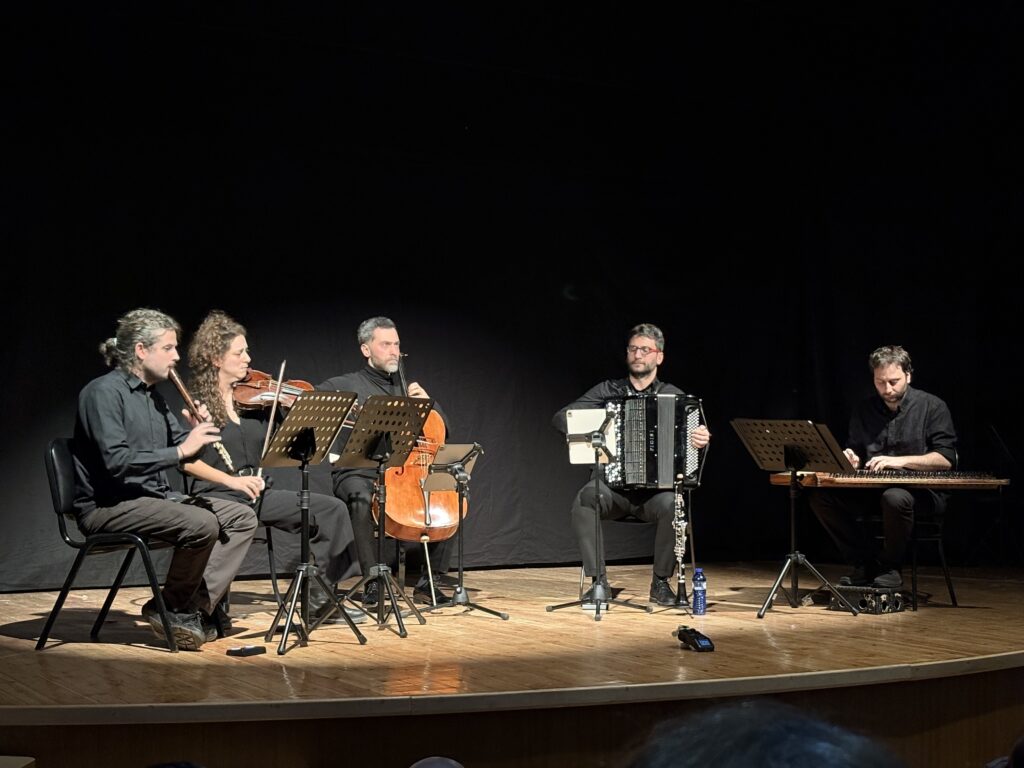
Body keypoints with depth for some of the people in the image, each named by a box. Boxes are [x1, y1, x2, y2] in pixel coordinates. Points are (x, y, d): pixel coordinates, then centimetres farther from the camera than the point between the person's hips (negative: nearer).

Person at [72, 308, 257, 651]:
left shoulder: (152, 395, 15)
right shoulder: (104, 392, -13)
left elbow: (180, 445, 16)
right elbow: (116, 461, -25)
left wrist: (197, 433, -6)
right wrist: (181, 450, -25)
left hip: (155, 497, 9)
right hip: (108, 506, -9)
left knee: (242, 517, -3)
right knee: (202, 524, -30)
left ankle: (198, 606, -8)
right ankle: (172, 608, -7)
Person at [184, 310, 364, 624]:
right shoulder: (198, 401, -3)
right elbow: (187, 460, -12)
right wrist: (231, 480, -20)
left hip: (257, 494, 6)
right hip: (216, 495, -6)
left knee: (332, 509, -6)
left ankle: (320, 598, 2)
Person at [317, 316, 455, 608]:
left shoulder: (407, 388, 19)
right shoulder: (345, 385, 5)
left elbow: (442, 430, 19)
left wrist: (427, 401, 1)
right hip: (357, 473, -4)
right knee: (363, 500, -38)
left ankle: (428, 580, -6)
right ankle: (373, 582, -26)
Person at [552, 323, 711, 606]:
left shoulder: (674, 397, 8)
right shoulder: (608, 391, 9)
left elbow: (696, 433, -4)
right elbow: (560, 418, 3)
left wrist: (702, 439, -29)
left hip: (656, 488, 0)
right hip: (612, 486, 0)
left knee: (671, 505, -34)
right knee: (584, 499, -32)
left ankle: (661, 582, -11)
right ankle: (598, 581, -19)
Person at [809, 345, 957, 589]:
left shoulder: (932, 407, -2)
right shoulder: (864, 410, 12)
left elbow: (946, 459, -11)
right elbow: (854, 450, 18)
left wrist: (901, 461, -24)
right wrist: (849, 458, -8)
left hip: (922, 490, -5)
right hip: (873, 489, 5)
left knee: (895, 498, -41)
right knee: (821, 497, -18)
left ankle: (891, 567, -14)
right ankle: (865, 564, -5)